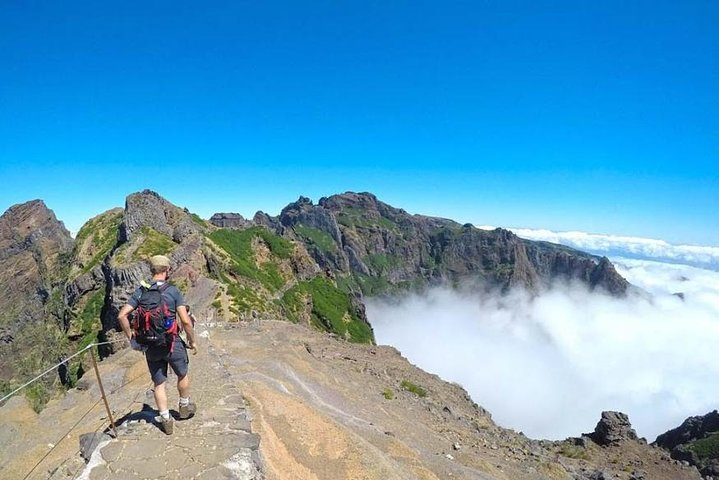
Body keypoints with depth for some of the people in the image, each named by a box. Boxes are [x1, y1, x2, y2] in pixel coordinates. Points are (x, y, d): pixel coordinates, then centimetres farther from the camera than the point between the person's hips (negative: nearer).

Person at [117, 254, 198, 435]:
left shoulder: (140, 291, -1)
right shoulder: (173, 291, -13)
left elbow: (122, 315, -7)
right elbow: (185, 320, -17)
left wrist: (130, 337, 5)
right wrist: (192, 341, -3)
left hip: (150, 346, 3)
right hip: (172, 343, -3)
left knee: (159, 383, 16)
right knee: (183, 374, 22)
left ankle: (166, 420, 21)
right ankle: (184, 406, 39)